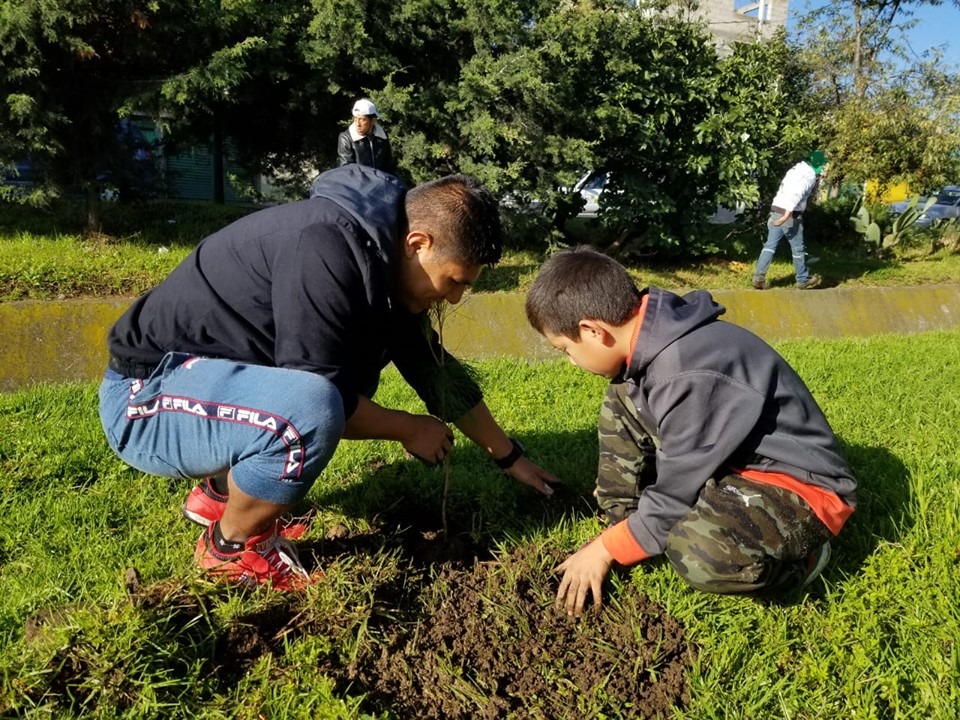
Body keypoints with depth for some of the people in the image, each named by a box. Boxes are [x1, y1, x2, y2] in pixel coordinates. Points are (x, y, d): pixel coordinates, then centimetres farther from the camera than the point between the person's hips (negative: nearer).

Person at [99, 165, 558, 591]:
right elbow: (319, 397, -27)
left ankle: (219, 492, 18)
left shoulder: (385, 260, 2)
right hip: (145, 395, -9)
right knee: (311, 408, -33)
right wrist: (410, 429, -10)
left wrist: (510, 457, 17)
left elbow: (436, 369, 10)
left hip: (203, 374, 9)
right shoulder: (327, 250, -28)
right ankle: (232, 546, -4)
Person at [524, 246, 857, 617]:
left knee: (702, 554, -37)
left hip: (800, 485, -8)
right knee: (621, 403, 0)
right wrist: (622, 515, 11)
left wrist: (606, 549, -9)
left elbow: (676, 494, -22)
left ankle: (797, 552, -4)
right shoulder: (651, 337, -5)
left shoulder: (689, 376, -32)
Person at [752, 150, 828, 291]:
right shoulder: (809, 176, -10)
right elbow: (796, 194, -22)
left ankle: (758, 277, -2)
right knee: (798, 248, 6)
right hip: (790, 214, -8)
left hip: (776, 210, 8)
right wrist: (787, 215, -28)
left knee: (770, 245, 5)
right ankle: (803, 280, 19)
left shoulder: (797, 169, 17)